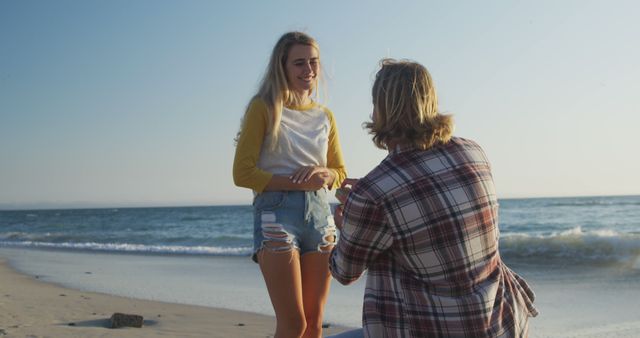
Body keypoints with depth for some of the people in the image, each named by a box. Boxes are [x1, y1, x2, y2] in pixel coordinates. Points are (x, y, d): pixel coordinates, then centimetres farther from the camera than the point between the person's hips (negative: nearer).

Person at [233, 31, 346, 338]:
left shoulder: (325, 116, 14)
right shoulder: (264, 107, -1)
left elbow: (340, 172, 20)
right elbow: (242, 173, -6)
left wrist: (323, 173, -4)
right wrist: (300, 183, -14)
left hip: (320, 214, 5)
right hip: (276, 213, -5)